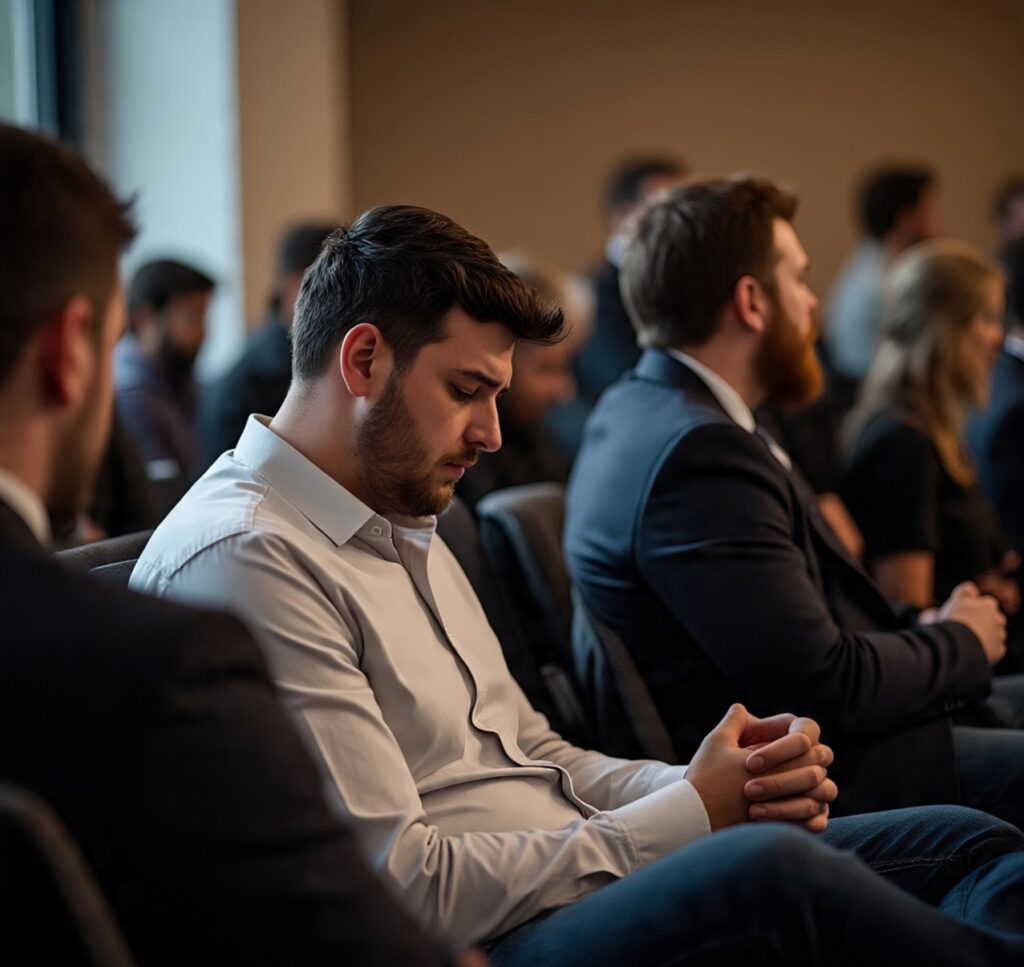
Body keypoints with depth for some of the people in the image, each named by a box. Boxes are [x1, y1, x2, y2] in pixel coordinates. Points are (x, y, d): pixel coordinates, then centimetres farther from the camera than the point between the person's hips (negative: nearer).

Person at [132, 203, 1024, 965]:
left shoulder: (404, 529, 20)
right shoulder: (242, 556, -13)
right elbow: (397, 883, -18)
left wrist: (720, 784, 0)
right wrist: (689, 814, -12)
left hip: (583, 884, 10)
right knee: (772, 869, -36)